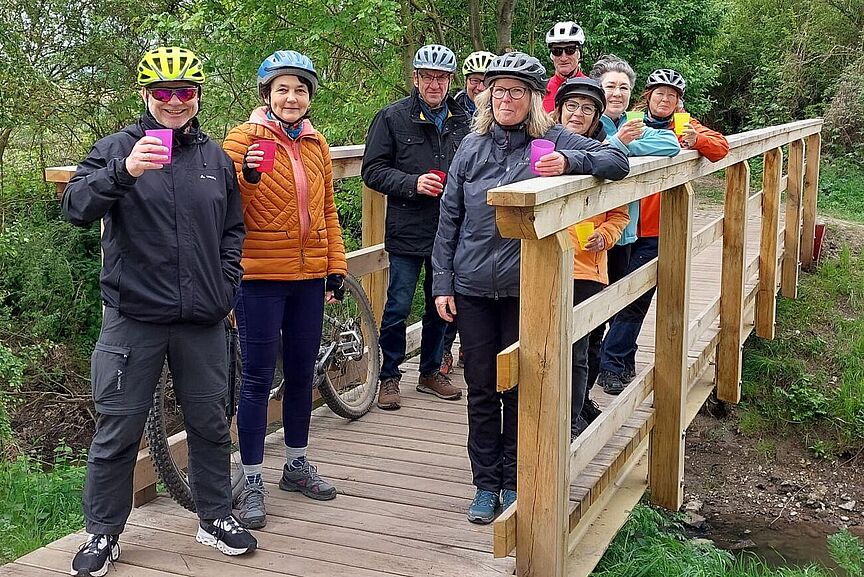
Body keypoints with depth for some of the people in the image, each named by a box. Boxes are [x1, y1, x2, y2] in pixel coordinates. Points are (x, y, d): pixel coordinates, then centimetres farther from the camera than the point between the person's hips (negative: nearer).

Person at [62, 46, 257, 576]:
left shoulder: (216, 158, 11)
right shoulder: (118, 148, -2)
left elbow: (232, 229, 19)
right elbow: (76, 207, -16)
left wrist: (226, 284, 6)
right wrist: (123, 172, -33)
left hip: (202, 318, 4)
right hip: (135, 317, -3)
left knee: (211, 424, 12)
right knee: (118, 431, 5)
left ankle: (216, 517, 29)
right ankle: (103, 533, 20)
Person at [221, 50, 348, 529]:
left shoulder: (317, 144, 10)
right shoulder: (243, 138, -6)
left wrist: (336, 268, 12)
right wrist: (248, 174, -31)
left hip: (309, 277, 5)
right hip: (260, 277, -5)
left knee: (301, 372, 14)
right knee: (258, 378, 0)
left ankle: (296, 464, 31)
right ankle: (251, 481, 11)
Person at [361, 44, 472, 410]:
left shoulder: (463, 120, 8)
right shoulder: (393, 117, -2)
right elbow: (373, 170, -5)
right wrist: (412, 183, -17)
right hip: (407, 232, -4)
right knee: (398, 307, 0)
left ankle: (431, 372, 30)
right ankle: (389, 377, 15)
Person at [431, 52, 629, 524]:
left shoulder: (552, 141, -1)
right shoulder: (472, 145, 5)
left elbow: (617, 162, -7)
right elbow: (449, 218, 6)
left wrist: (570, 162, -25)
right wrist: (442, 284, 3)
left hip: (526, 289, -2)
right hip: (473, 288, 2)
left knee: (520, 390, 8)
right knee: (481, 389, 8)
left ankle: (514, 483, 24)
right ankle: (485, 485, 22)